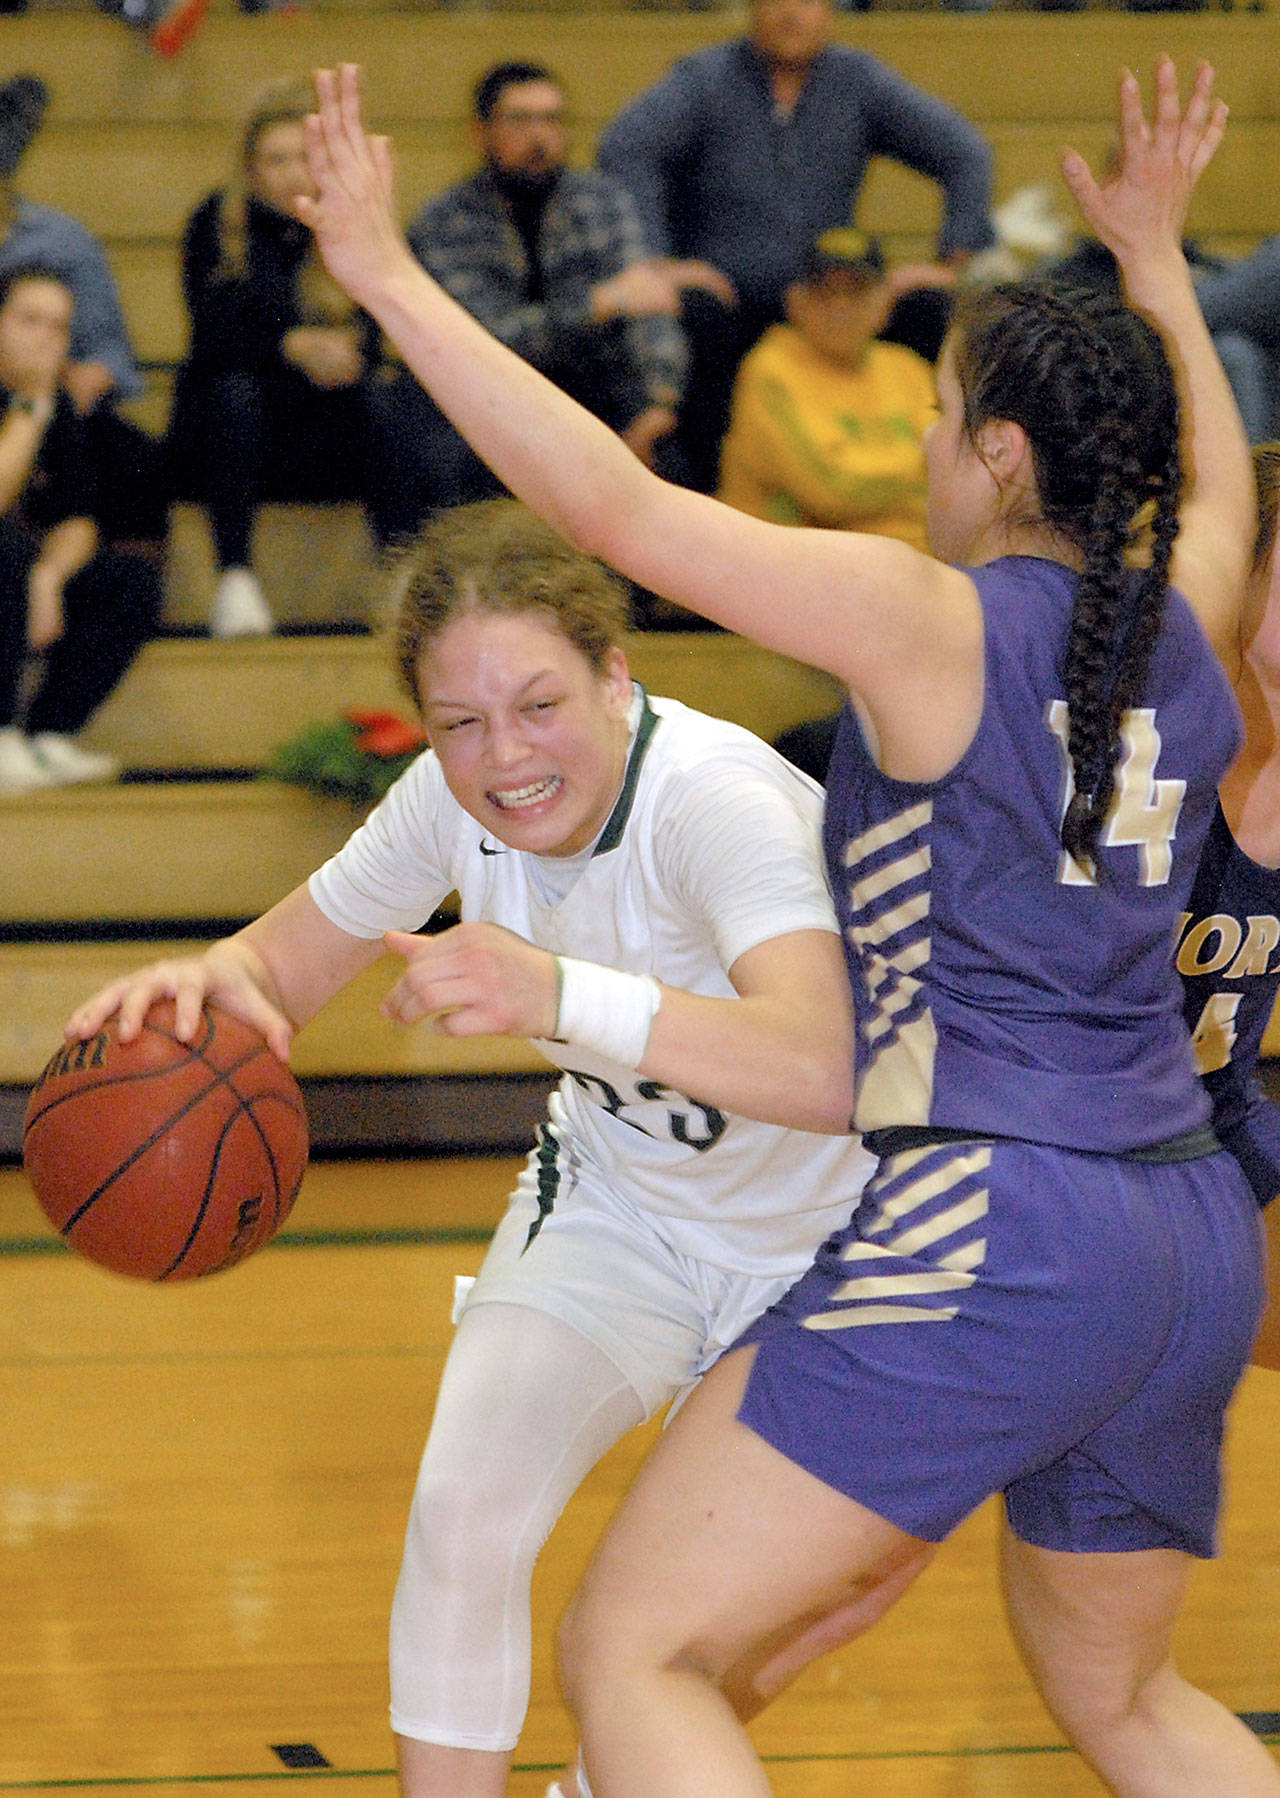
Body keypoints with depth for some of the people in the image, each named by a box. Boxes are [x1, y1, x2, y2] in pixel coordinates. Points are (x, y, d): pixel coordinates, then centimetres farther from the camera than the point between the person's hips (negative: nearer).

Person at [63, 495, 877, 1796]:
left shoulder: (720, 803, -38)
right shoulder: (458, 800, -20)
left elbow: (825, 1073, -55)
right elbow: (286, 965, -8)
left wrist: (557, 996, -70)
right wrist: (216, 981, -35)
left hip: (825, 1240, -4)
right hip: (618, 1206, 4)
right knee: (463, 1513, -18)